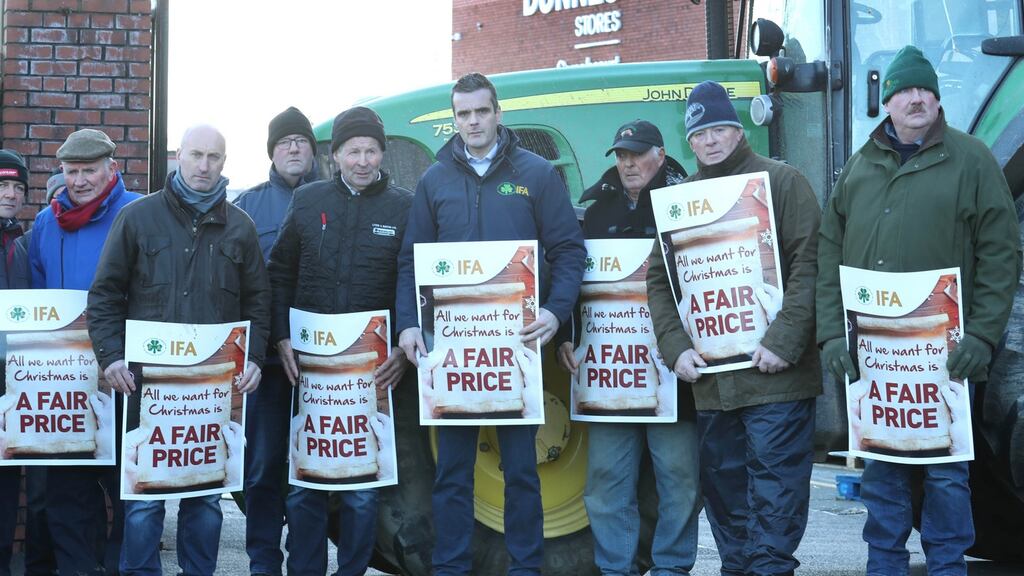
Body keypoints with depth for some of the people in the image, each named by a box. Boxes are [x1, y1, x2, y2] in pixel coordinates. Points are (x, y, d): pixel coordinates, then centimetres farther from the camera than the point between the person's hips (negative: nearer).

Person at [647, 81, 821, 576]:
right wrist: (676, 347, -2)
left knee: (773, 478, -5)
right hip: (710, 378, 5)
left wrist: (784, 341, -16)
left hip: (773, 373, -5)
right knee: (723, 484, 13)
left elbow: (808, 264, -8)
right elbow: (659, 280, 11)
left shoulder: (781, 181, -1)